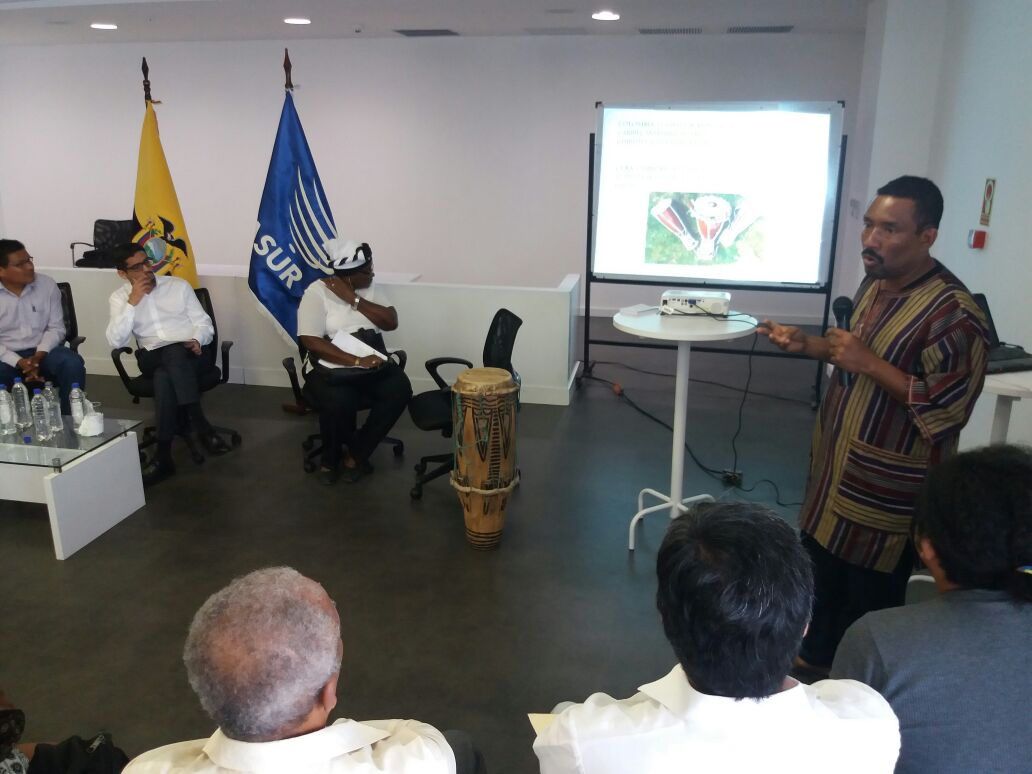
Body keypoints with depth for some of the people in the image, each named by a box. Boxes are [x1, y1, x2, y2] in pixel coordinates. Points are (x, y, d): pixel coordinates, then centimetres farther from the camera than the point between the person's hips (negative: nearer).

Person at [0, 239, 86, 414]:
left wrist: (38, 356, -16)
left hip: (43, 351, 2)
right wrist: (19, 362, -21)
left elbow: (56, 328, 1)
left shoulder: (47, 284, 0)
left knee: (73, 364, -28)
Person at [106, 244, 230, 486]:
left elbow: (204, 323, 10)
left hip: (187, 356, 0)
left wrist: (197, 341, -13)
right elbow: (116, 342, -4)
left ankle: (164, 455, -36)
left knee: (165, 377, -37)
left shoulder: (179, 285, 10)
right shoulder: (119, 298, 11)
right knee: (165, 374, -38)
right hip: (153, 360, 0)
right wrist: (133, 302, -10)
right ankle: (202, 428, -34)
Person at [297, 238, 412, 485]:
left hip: (373, 366, 5)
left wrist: (353, 299, -13)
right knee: (339, 403, -35)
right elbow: (311, 341, -17)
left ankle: (356, 454, -8)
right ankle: (331, 459, -1)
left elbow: (391, 322, -5)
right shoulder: (317, 292, -8)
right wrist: (356, 361, -26)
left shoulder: (369, 288, 7)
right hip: (331, 369, -4)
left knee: (400, 390, -24)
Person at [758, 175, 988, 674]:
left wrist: (868, 362, -28)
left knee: (870, 596, 8)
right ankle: (815, 661, 44)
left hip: (887, 486, -9)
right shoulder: (875, 283, 4)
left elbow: (946, 409, -25)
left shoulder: (953, 312, -24)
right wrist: (807, 345, 2)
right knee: (821, 570, 23)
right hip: (836, 462, 9)